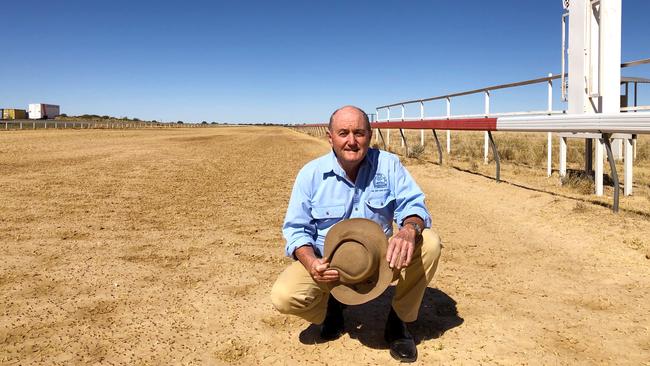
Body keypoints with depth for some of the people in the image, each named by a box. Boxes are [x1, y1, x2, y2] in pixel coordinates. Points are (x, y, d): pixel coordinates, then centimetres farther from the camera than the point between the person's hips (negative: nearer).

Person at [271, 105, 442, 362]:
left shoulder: (388, 165, -6)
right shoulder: (311, 174, -8)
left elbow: (413, 204, -11)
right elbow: (296, 228, -7)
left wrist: (409, 229, -37)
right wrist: (311, 262, -28)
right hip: (329, 264, -1)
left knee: (429, 243, -24)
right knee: (284, 296, -27)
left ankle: (397, 321, -2)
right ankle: (331, 305, 11)